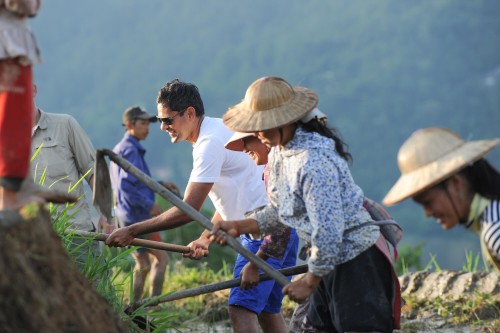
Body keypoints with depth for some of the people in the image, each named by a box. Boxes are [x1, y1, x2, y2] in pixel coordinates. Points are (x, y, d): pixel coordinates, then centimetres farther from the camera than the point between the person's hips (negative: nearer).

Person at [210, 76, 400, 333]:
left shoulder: (314, 161, -26)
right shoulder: (279, 151, 6)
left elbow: (327, 232, -27)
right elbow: (278, 212, 18)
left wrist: (310, 281, -16)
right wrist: (238, 226, 4)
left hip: (358, 260, -10)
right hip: (332, 259, 10)